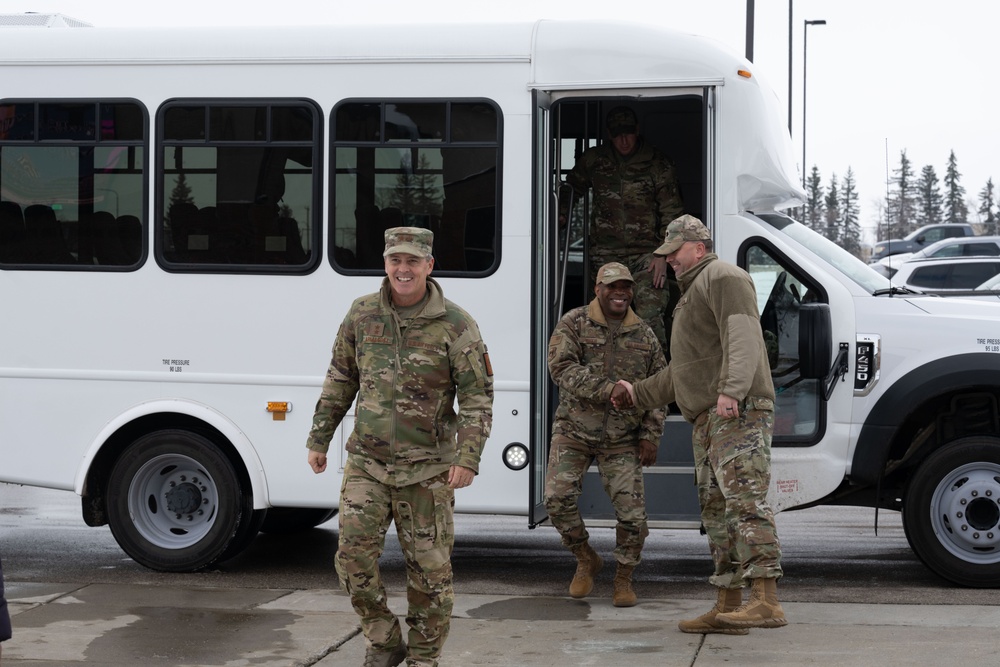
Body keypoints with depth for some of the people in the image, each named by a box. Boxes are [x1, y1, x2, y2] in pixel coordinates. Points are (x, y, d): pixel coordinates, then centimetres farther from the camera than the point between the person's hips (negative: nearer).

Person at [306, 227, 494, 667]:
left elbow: (477, 396, -7)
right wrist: (319, 438, 13)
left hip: (427, 470, -2)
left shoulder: (456, 326, -8)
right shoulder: (362, 314, 3)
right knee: (354, 555, -9)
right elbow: (340, 380, 13)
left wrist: (468, 457, -17)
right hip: (367, 462, 2)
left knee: (430, 569, 3)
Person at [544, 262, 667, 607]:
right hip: (574, 431, -1)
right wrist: (608, 389, -28)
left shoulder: (644, 335, 6)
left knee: (632, 510, -7)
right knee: (557, 497, -13)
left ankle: (624, 578, 14)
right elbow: (562, 368, -18)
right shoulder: (573, 324, -4)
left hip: (622, 439, 1)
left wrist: (651, 435, 2)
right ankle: (585, 559, 12)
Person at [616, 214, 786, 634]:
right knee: (715, 509, 10)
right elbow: (683, 371, 39)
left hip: (739, 412, -11)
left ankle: (766, 600, -28)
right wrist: (640, 393, 40)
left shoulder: (723, 278, -3)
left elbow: (742, 338, -20)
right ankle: (728, 607, 12)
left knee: (744, 500, -20)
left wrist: (731, 390, -33)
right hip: (708, 419, 11)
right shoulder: (692, 292, 31)